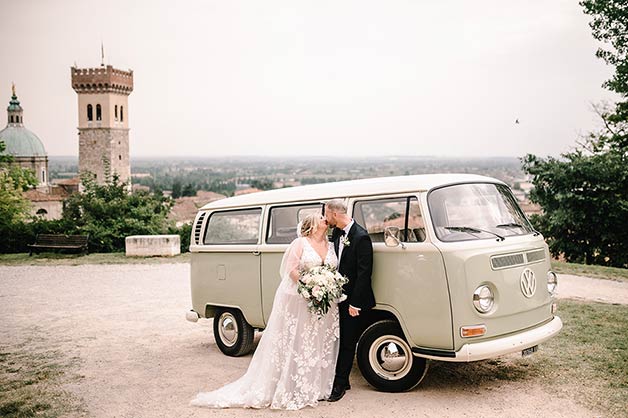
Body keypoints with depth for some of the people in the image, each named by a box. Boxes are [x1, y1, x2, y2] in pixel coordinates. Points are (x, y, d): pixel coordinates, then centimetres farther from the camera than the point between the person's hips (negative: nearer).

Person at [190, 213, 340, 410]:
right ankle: (287, 388, 7)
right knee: (293, 343, 0)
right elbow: (292, 270, -11)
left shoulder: (330, 246, 10)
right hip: (297, 301, -6)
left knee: (320, 345, 9)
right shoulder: (300, 243, -5)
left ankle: (316, 387, 20)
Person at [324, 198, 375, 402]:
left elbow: (364, 273, -18)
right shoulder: (336, 234, 6)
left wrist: (355, 303, -17)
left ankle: (340, 384, 14)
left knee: (347, 342, 4)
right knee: (337, 340, 12)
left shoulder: (361, 237, -17)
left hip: (352, 300, -7)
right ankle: (341, 380, 24)